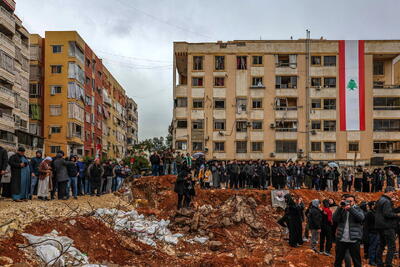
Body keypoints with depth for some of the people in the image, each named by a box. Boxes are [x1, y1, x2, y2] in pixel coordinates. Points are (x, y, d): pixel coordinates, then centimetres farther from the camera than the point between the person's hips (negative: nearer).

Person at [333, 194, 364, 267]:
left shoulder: (358, 209, 6)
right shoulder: (341, 210, 10)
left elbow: (361, 217, -16)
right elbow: (334, 219, -5)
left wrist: (350, 208, -24)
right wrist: (340, 208, -15)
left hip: (354, 240, -2)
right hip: (341, 239, 2)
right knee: (338, 261, 9)